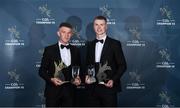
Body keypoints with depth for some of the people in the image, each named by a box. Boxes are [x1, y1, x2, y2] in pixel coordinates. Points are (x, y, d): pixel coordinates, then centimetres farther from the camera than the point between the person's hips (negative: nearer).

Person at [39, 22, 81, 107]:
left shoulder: (75, 50, 9)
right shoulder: (49, 50, 0)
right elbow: (42, 71, -1)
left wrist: (78, 79, -4)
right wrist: (51, 79, -18)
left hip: (69, 91, 3)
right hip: (53, 90, -3)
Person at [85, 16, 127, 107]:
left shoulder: (115, 44, -2)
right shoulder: (90, 45, 12)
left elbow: (122, 65, -3)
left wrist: (113, 80, -15)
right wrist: (87, 76, -1)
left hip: (108, 87, -4)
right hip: (93, 88, 4)